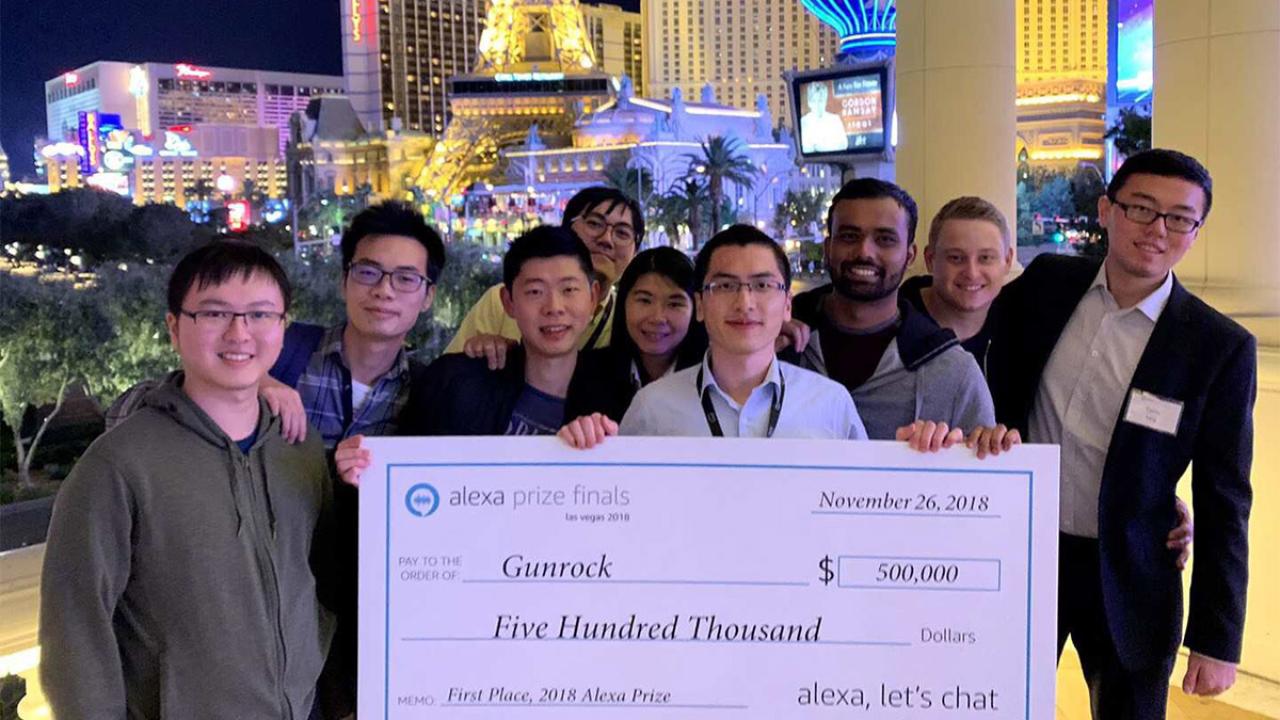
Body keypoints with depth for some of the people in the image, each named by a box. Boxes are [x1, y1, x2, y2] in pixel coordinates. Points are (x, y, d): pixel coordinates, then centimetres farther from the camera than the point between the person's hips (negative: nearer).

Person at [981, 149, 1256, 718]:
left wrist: (1216, 639, -7)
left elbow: (1223, 502, -7)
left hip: (1127, 578, -2)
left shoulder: (1221, 348, -11)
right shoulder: (1046, 283, -4)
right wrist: (996, 427, -1)